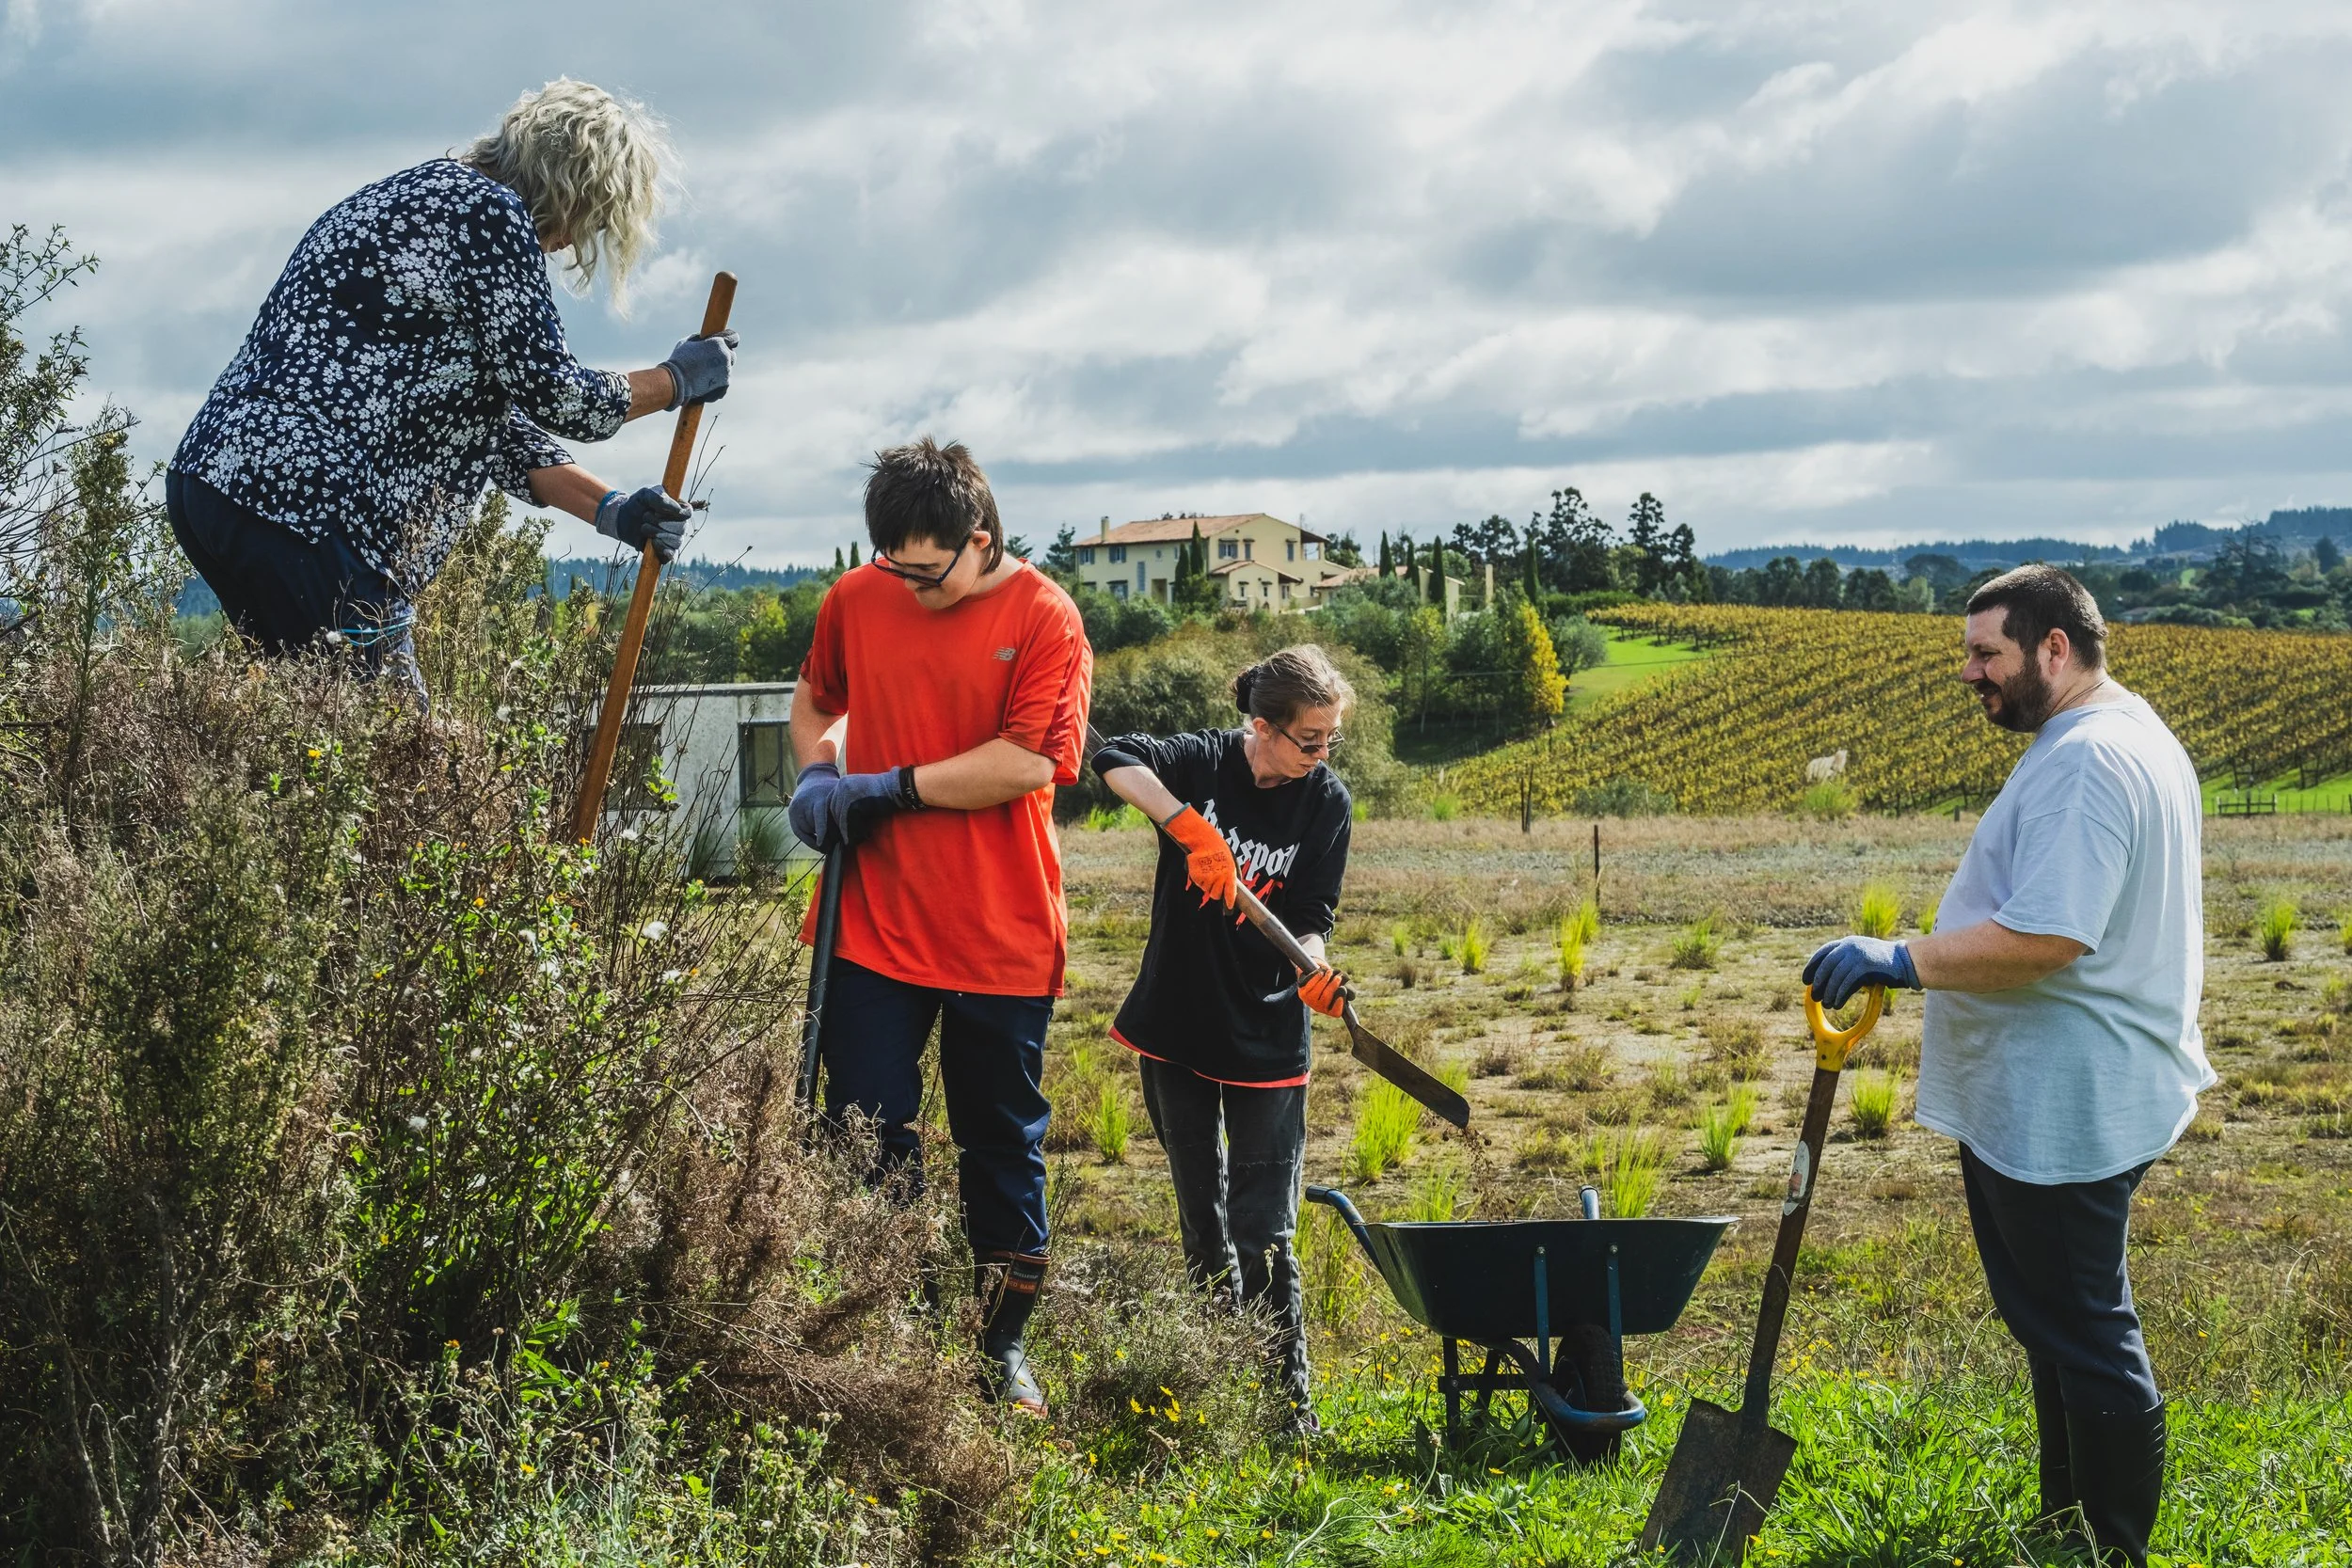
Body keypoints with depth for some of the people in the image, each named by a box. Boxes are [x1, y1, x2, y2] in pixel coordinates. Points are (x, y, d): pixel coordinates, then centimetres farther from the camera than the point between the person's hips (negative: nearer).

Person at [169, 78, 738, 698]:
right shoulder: (491, 212, -8)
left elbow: (493, 423, 23)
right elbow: (552, 395, -7)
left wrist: (612, 509, 15)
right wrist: (678, 379, 9)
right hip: (302, 501, -11)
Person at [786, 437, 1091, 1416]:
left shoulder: (1042, 618, -8)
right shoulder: (856, 601, 4)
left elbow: (1029, 762, -18)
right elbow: (815, 702, 22)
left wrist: (890, 788, -15)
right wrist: (815, 776, 1)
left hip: (1001, 935, -2)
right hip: (874, 922, 2)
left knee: (1004, 1144, 11)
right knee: (867, 1146, 2)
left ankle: (1004, 1345, 26)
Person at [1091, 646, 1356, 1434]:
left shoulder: (1325, 801, -7)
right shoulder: (1205, 763, -11)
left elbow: (1309, 919, -7)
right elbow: (1115, 758, -30)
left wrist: (1314, 968, -28)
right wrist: (1192, 830, -41)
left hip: (1266, 1037, -1)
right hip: (1176, 1023, 1)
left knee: (1264, 1236, -6)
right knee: (1202, 1220, 13)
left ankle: (1286, 1399, 4)